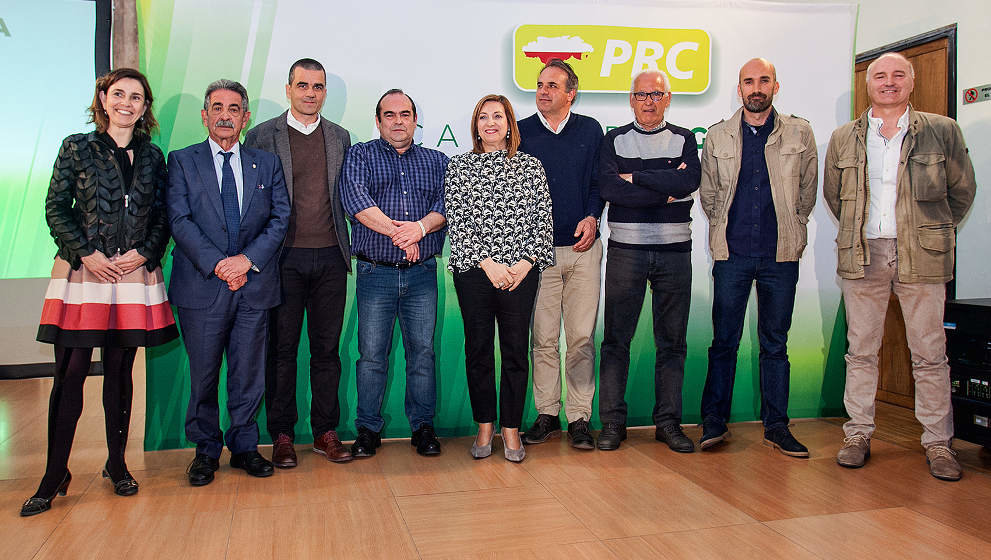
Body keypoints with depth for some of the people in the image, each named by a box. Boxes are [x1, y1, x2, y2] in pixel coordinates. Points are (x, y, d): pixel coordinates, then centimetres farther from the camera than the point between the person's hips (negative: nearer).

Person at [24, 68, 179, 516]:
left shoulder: (153, 157, 11)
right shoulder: (77, 148, 5)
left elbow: (163, 216, 10)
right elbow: (56, 207, 2)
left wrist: (144, 253, -6)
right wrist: (86, 254, -9)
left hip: (135, 274, 2)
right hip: (82, 271, -2)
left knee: (120, 372, 8)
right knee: (70, 372, -3)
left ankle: (116, 464, 21)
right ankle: (55, 475, 8)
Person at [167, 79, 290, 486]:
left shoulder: (267, 163, 12)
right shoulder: (182, 161, 7)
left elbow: (280, 218, 3)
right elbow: (180, 220, -4)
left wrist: (247, 259, -11)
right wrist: (217, 264, -15)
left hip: (254, 284, 1)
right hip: (202, 285, -1)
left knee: (249, 373, 7)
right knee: (203, 375, 6)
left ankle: (244, 446, 22)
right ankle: (206, 450, 22)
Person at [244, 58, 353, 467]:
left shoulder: (340, 137, 13)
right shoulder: (262, 136, 3)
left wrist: (349, 246, 7)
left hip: (330, 257, 3)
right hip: (284, 258, -2)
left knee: (327, 347, 7)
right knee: (282, 348, 4)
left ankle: (326, 432, 17)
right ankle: (281, 435, 16)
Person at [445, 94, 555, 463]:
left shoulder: (531, 166, 9)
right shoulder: (460, 166, 6)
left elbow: (544, 220, 5)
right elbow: (457, 222, -2)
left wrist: (527, 262, -7)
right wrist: (487, 263, -10)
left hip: (521, 271, 0)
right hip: (474, 270, 0)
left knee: (516, 349, 2)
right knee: (478, 348, 6)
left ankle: (511, 429, 15)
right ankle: (484, 427, 20)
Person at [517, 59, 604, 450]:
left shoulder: (590, 130, 9)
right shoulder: (521, 132, 7)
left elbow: (600, 181, 13)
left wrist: (592, 217, -4)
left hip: (582, 248, 0)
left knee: (581, 337, 1)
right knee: (544, 338, 3)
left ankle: (579, 418, 10)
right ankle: (546, 414, 14)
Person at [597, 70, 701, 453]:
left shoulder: (683, 140, 10)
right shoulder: (614, 140, 8)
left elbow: (689, 181, -10)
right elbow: (608, 188, -10)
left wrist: (635, 178, -9)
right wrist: (665, 190, -10)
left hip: (674, 250, 1)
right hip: (626, 248, -1)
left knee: (672, 340, 6)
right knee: (616, 338, 0)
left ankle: (668, 421, 16)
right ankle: (613, 421, 10)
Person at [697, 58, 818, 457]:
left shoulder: (800, 133, 6)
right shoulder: (717, 136, 7)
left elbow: (808, 190, 14)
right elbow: (707, 193, 15)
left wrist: (790, 227, 13)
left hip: (781, 254, 1)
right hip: (732, 253, 0)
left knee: (775, 342, 7)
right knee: (724, 340, 3)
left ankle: (776, 425, 17)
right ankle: (714, 421, 13)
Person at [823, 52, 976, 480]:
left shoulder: (943, 132, 5)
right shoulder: (844, 138, 9)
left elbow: (962, 189, 13)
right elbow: (832, 194, 18)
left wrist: (934, 232, 13)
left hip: (922, 257, -1)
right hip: (864, 256, 1)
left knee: (929, 354, 3)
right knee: (861, 351, 5)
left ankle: (938, 443, 14)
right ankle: (858, 435, 15)